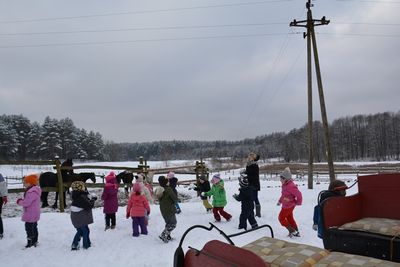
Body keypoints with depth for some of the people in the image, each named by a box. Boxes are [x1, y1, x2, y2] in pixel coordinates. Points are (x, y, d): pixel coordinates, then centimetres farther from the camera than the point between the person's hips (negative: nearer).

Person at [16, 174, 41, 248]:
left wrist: (19, 202, -7)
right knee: (34, 228, 20)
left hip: (30, 215, -11)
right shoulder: (33, 190, 11)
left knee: (29, 228, -3)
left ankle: (30, 243, 3)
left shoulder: (32, 192, -24)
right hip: (34, 215, 11)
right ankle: (35, 241, 31)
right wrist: (22, 200, 6)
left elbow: (26, 202, -25)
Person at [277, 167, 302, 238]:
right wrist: (280, 201, 20)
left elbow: (298, 194, -28)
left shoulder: (290, 186, -30)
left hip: (288, 206, -10)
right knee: (290, 218, 21)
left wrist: (298, 202, -12)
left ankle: (292, 231, 10)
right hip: (285, 205, 10)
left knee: (281, 217, 3)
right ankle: (296, 232, 33)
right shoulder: (285, 185, 2)